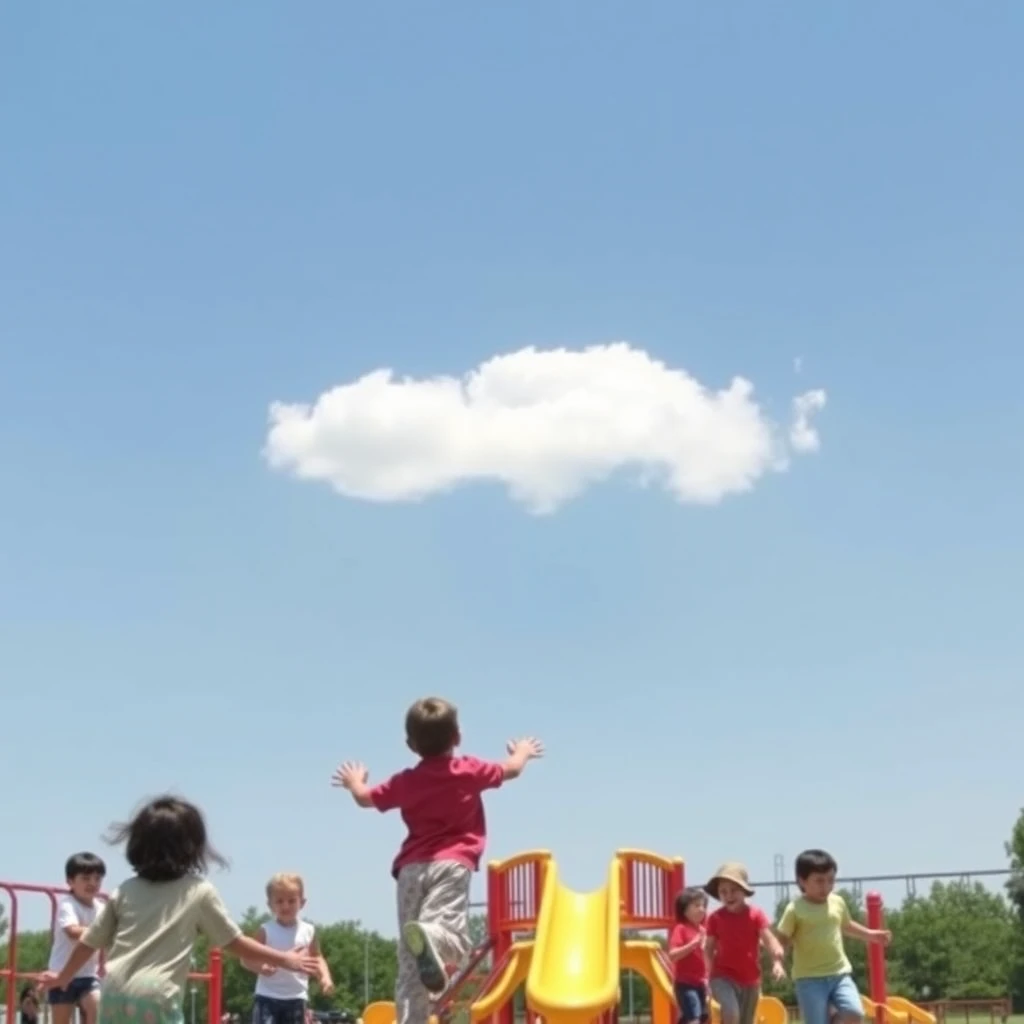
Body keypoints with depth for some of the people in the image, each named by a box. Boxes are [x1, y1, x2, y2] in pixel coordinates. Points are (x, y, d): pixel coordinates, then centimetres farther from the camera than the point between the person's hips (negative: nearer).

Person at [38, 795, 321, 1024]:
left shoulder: (126, 891, 14)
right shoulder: (199, 891, 3)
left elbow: (90, 941, 19)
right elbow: (234, 942, 8)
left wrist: (63, 977, 36)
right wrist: (284, 959, 19)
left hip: (115, 995, 6)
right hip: (156, 999, -5)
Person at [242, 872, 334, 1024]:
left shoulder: (308, 931, 3)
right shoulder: (266, 930, -5)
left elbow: (317, 958, 14)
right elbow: (246, 958, -5)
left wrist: (325, 976, -4)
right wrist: (260, 967, -26)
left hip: (296, 998, 3)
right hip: (268, 996, -3)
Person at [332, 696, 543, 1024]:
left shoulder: (404, 782, 12)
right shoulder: (470, 771, 7)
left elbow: (365, 798, 27)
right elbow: (512, 769, 24)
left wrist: (354, 782, 50)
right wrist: (523, 751, 47)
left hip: (412, 867, 3)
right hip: (452, 864, -3)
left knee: (409, 963, 6)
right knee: (453, 932, -21)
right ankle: (430, 937, -55)